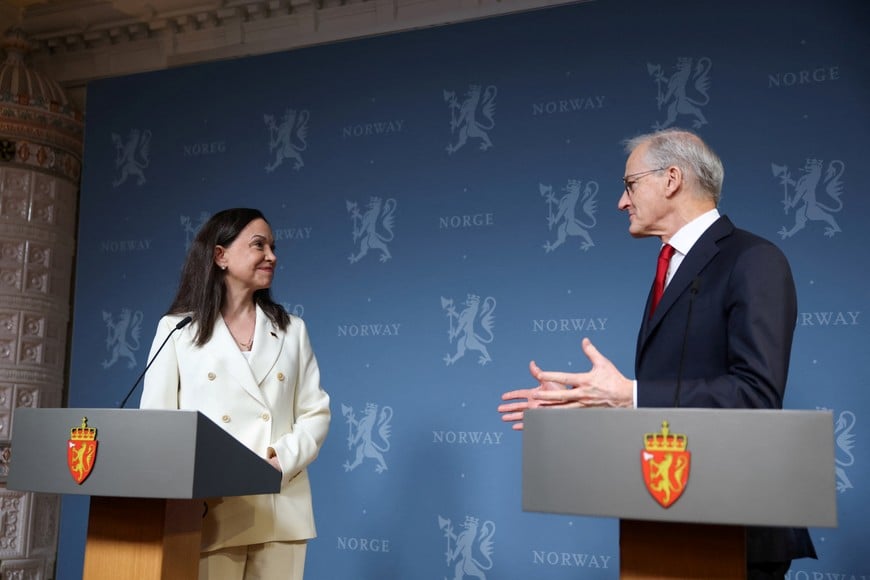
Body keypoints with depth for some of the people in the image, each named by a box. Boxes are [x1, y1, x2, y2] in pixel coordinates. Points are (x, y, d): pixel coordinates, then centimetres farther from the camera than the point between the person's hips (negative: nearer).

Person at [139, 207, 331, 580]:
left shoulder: (292, 330, 14)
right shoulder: (177, 328, 7)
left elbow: (315, 412, 8)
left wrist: (284, 459, -10)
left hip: (280, 510, 2)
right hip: (209, 511, -2)